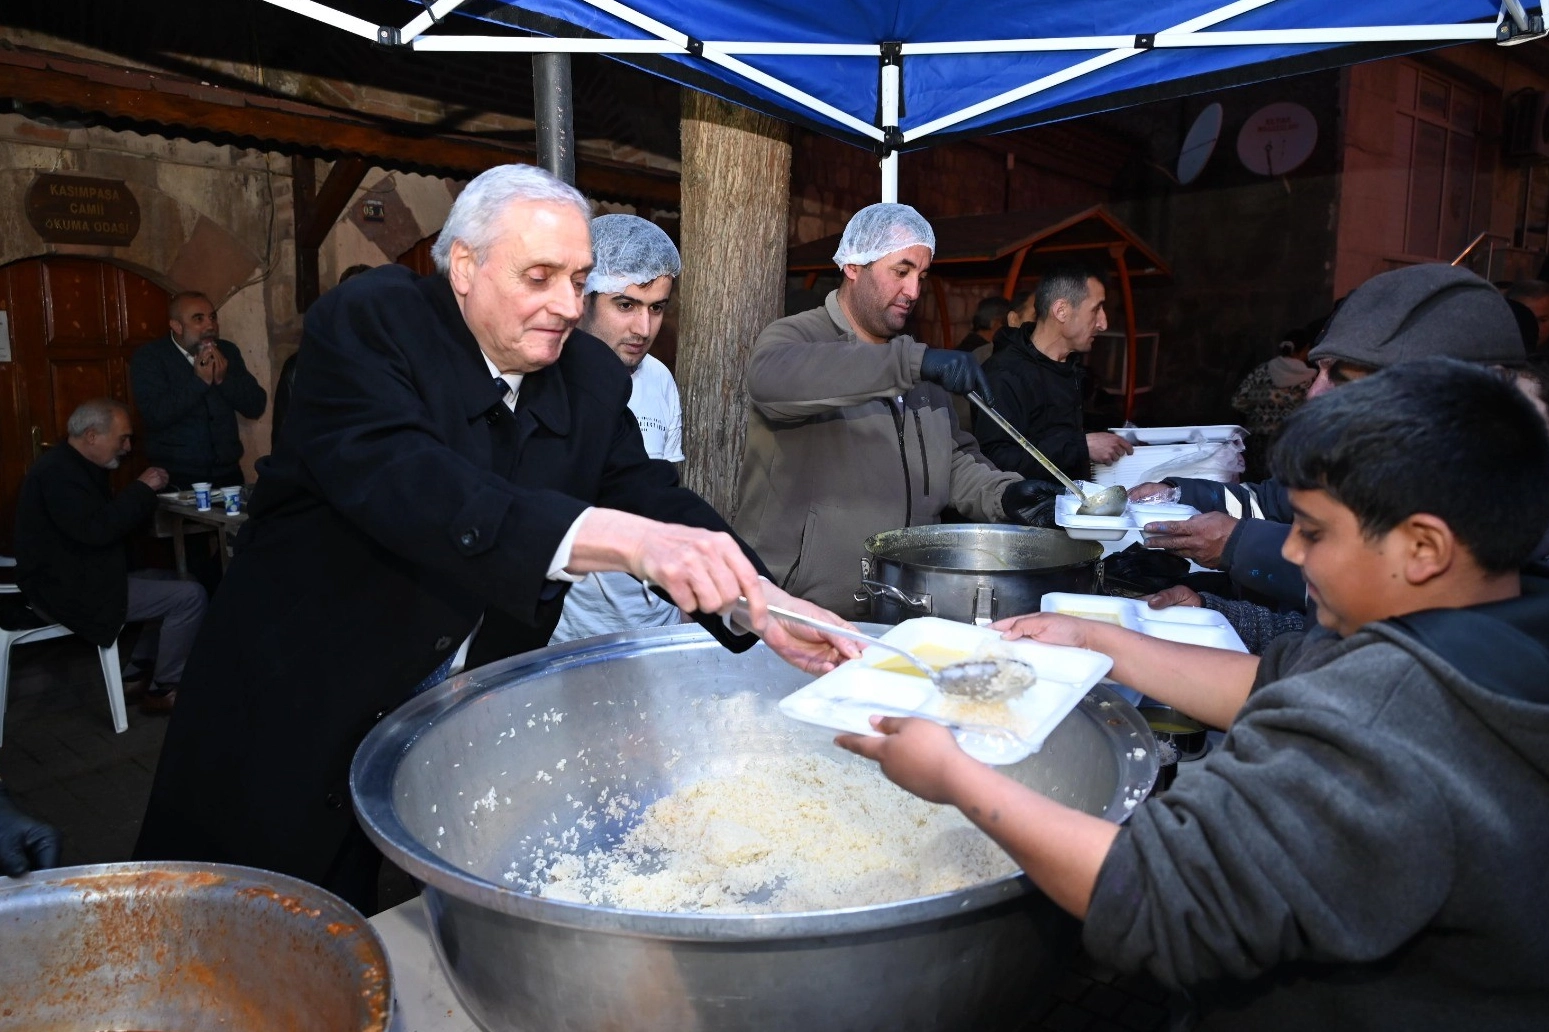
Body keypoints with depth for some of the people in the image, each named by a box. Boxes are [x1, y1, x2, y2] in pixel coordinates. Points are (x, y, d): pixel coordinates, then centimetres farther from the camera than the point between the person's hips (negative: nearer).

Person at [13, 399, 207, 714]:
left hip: (76, 579, 11)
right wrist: (142, 489, -22)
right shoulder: (59, 472, -20)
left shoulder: (71, 465, 14)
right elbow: (96, 529, -31)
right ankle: (163, 690, -1)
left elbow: (106, 517, 16)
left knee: (169, 582, 19)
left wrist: (143, 492, 1)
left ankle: (136, 676, 19)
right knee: (190, 596, -16)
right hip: (68, 590, -11)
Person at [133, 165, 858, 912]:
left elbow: (650, 494, -8)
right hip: (302, 710, -3)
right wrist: (624, 539, -47)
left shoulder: (592, 378, -1)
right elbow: (402, 480, -34)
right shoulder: (364, 324, -18)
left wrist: (764, 603, -28)